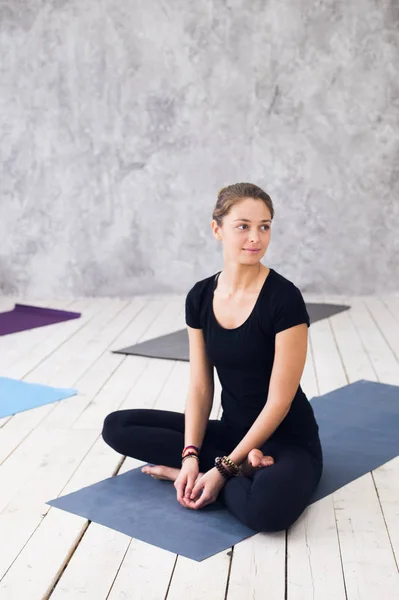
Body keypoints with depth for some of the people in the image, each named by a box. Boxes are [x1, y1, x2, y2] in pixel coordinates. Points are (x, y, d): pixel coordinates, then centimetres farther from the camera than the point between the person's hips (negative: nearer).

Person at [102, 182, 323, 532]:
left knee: (266, 508, -40)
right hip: (233, 431, 7)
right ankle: (243, 468, -10)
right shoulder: (200, 297, -2)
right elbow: (200, 387, 0)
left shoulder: (284, 298, -18)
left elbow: (279, 400, -18)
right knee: (117, 426, -4)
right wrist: (191, 454, -14)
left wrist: (223, 469, -19)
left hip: (286, 440, -6)